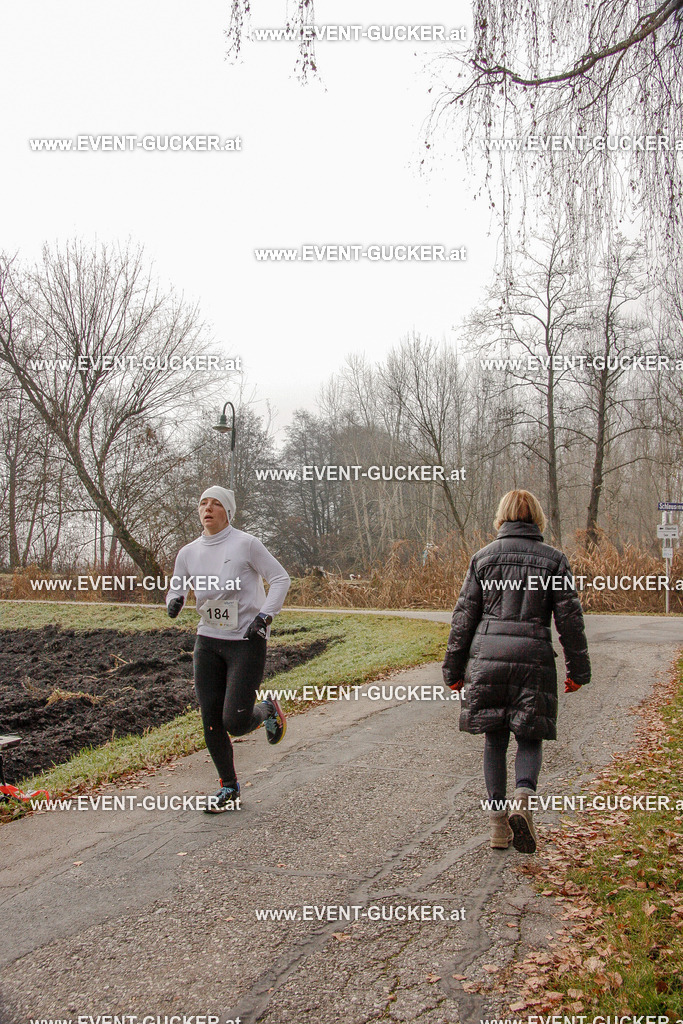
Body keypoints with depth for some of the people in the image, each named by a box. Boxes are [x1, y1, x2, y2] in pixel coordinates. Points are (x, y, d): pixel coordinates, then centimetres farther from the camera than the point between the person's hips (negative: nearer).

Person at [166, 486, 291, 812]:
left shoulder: (245, 544, -8)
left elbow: (281, 579, -6)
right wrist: (174, 599, -6)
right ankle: (229, 788, 22)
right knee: (211, 721, 4)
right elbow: (177, 586, 18)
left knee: (234, 722, -11)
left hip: (247, 641, -5)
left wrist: (265, 616, -16)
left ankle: (267, 712, 24)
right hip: (208, 641, 5)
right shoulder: (189, 552, 7)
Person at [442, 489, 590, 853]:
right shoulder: (554, 559, 4)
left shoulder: (484, 557, 5)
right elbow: (570, 618, 3)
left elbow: (464, 616, 5)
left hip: (487, 656, 1)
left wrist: (454, 668, 10)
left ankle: (498, 822, 12)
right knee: (530, 738, 10)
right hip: (533, 658, -1)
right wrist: (578, 669, 10)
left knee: (494, 739, 11)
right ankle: (523, 800, -14)